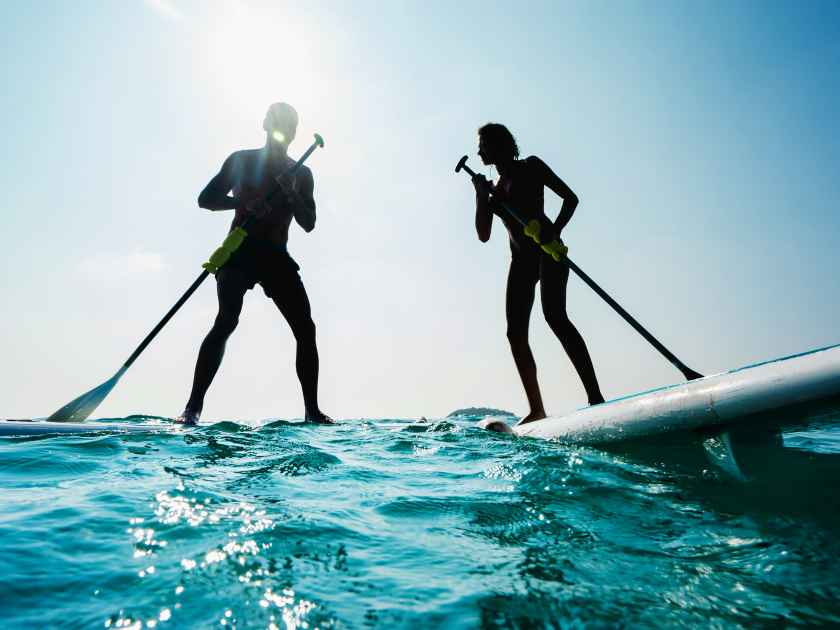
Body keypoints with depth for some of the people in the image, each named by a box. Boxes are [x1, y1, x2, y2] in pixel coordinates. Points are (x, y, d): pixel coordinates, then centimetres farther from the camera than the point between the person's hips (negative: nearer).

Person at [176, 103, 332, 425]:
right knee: (226, 321, -24)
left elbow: (308, 223, 6)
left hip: (277, 256, 3)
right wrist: (244, 201, -13)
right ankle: (193, 406, -25)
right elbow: (205, 198, 4)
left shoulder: (301, 174, 15)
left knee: (306, 329, -8)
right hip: (239, 251, -3)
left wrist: (291, 193, -12)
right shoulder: (241, 160, 9)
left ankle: (312, 409, -1)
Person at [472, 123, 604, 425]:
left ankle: (596, 397, -29)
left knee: (555, 315, -26)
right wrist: (480, 195, 5)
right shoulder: (495, 189, 22)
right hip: (521, 259, 6)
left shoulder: (531, 166, 7)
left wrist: (554, 231, -16)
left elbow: (570, 197, 1)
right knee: (516, 332, -3)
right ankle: (536, 410, 2)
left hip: (547, 250, -6)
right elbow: (483, 235, 15)